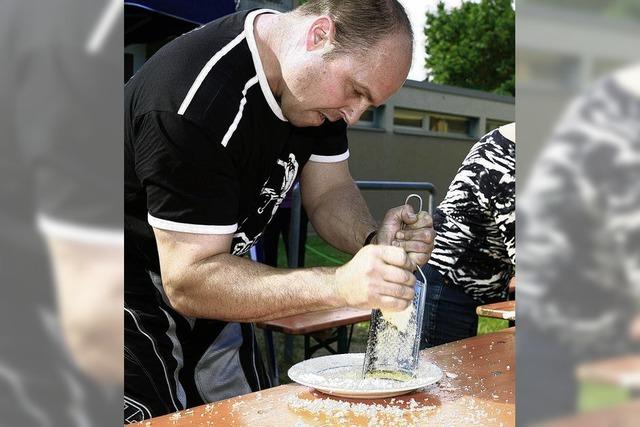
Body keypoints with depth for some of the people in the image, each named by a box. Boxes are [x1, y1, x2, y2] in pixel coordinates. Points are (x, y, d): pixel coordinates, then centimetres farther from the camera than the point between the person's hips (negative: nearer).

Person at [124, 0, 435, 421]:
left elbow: (329, 193, -2)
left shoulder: (321, 79, -8)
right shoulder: (198, 101, -34)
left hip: (207, 294, 7)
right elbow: (188, 281, -33)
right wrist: (339, 284, -42)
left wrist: (374, 242, -23)